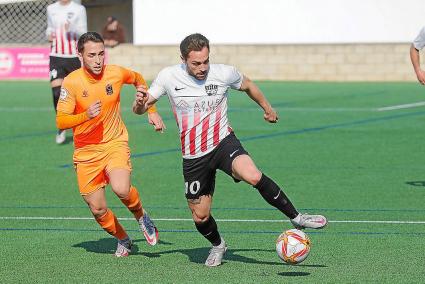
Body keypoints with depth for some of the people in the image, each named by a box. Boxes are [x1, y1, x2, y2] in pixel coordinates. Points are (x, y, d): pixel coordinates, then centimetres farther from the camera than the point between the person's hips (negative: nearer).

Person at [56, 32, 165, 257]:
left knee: (121, 189, -29)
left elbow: (138, 80, 18)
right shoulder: (71, 82, -13)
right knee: (98, 210, 2)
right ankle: (123, 240, 32)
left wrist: (151, 111, 14)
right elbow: (60, 122, -15)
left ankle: (141, 215, 4)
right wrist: (86, 116, -32)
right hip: (85, 152, 1)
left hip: (115, 144, 0)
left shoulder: (116, 73, -7)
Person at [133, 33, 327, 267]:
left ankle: (296, 218, -18)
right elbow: (140, 109, 2)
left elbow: (247, 85, 14)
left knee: (253, 176, -31)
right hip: (193, 157, 2)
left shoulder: (224, 74, -8)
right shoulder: (168, 77, -7)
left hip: (223, 142, -2)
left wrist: (267, 108, 28)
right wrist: (140, 102, -23)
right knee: (200, 216, 6)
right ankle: (217, 245, 39)